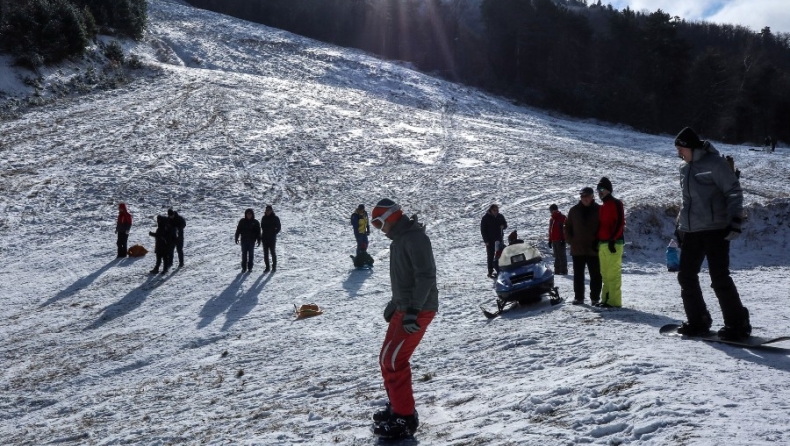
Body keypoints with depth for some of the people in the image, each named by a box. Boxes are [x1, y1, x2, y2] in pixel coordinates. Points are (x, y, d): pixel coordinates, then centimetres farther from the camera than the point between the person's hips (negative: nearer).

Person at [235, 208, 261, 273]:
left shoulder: (255, 222, 1)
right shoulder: (242, 221, 1)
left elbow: (258, 232, 3)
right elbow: (238, 230, 6)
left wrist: (259, 240, 0)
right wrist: (236, 238, 3)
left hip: (252, 241, 0)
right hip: (244, 240, 0)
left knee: (251, 254, 4)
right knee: (244, 254, 3)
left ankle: (250, 267, 13)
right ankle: (244, 267, 10)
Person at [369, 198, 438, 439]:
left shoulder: (414, 237, -16)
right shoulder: (400, 238, 16)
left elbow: (426, 276, -24)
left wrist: (413, 310, -28)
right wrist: (395, 303, 28)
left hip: (417, 310, -10)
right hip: (405, 308, 10)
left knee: (393, 360, -10)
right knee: (388, 359, 14)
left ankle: (405, 419, -1)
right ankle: (398, 407, 27)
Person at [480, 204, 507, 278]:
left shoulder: (500, 216, 2)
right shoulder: (485, 218, -11)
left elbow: (505, 224, 14)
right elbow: (483, 230, -9)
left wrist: (503, 226, -12)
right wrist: (486, 240, -14)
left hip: (499, 239, 5)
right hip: (490, 240, -5)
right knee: (490, 256, 0)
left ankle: (500, 270, 25)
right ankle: (490, 272, 5)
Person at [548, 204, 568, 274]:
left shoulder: (562, 218, -6)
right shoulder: (551, 219, 16)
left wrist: (563, 239, -16)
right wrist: (550, 240, 17)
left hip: (560, 240, -8)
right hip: (554, 240, 8)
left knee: (562, 256, -7)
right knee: (556, 256, 11)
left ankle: (564, 270, -5)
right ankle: (557, 270, 15)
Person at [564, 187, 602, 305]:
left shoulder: (598, 210, -1)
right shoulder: (574, 210, 5)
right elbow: (567, 227, 11)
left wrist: (598, 242, -7)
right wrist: (571, 241, 0)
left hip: (593, 250, -2)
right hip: (577, 249, 2)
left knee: (595, 275, 3)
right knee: (578, 275, 9)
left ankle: (595, 298, 11)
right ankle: (578, 297, 17)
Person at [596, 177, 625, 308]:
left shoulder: (616, 203, -4)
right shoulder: (601, 207, 21)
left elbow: (620, 223, -13)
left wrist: (613, 240, -18)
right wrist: (597, 241, 15)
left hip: (613, 243, -8)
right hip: (602, 244, 8)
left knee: (613, 273, -9)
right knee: (605, 274, 9)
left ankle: (614, 301, -9)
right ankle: (606, 299, 13)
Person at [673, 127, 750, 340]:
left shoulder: (714, 163, -9)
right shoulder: (685, 168, 13)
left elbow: (734, 192, -11)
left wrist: (735, 221, -19)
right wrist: (680, 226, 22)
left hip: (715, 230, -8)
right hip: (691, 232, 8)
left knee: (719, 278, -10)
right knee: (686, 276, 9)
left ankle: (737, 323, 1)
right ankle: (697, 321, 22)